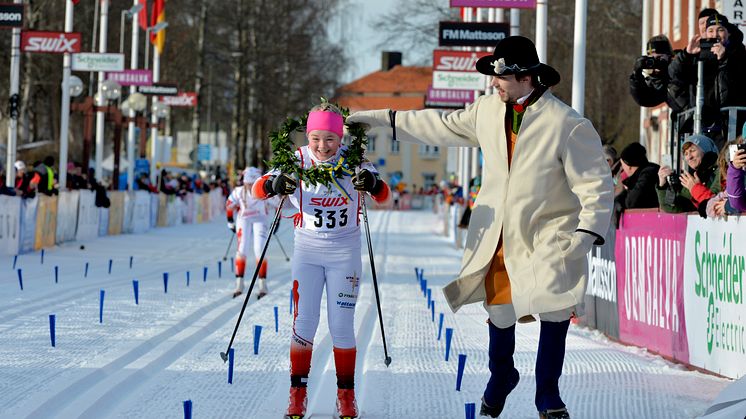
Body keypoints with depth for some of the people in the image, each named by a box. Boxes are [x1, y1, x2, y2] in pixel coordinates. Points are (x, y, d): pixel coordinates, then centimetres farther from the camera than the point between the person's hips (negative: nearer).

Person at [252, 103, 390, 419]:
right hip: (307, 251, 0)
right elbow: (258, 189, -14)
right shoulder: (298, 161, -9)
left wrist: (372, 183, -39)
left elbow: (383, 196, -15)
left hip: (344, 253, 0)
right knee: (303, 324, -1)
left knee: (341, 326, 1)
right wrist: (274, 185, -38)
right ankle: (297, 393, 11)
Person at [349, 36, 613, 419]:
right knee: (499, 308, 16)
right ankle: (500, 377, 41)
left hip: (548, 238, -5)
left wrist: (586, 234, -24)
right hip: (497, 236, 5)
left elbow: (596, 185, -14)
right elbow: (443, 127, 16)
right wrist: (379, 119, 17)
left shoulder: (568, 126, -17)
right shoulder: (489, 110, 1)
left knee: (555, 312, -7)